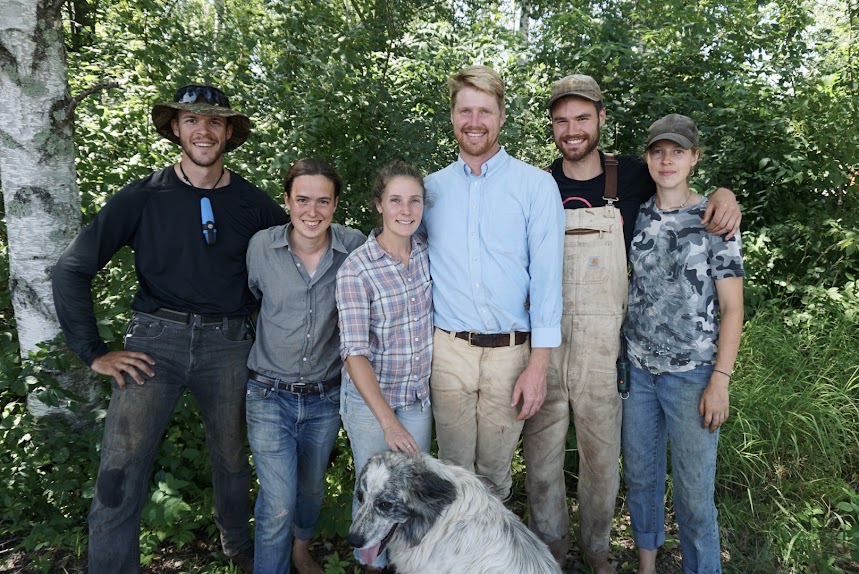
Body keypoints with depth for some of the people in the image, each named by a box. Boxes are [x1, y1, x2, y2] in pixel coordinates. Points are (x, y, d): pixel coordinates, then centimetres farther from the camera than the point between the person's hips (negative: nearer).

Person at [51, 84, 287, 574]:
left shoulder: (252, 203, 3)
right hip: (157, 338, -1)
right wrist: (94, 352, -4)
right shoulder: (144, 197, -1)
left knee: (233, 460, 15)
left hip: (228, 344, 2)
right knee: (120, 472, -9)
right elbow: (72, 270, 0)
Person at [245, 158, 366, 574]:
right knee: (278, 504, -4)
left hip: (326, 397, 2)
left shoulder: (355, 248, -12)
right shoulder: (260, 247, -11)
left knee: (311, 488, 22)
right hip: (270, 395, -1)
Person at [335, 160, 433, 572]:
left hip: (418, 394, 4)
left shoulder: (428, 250, -6)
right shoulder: (356, 270, -21)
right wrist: (388, 421, -28)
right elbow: (355, 353, -23)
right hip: (369, 397, -4)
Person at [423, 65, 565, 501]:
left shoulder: (536, 185, -2)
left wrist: (538, 365, -11)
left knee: (494, 471, 13)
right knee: (455, 469, 12)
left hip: (511, 351, -1)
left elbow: (546, 276, -6)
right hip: (449, 350, 2)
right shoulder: (431, 188, 7)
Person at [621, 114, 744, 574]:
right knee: (640, 475, 14)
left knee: (694, 491, 3)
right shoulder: (637, 216, 5)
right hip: (636, 368, 4)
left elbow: (731, 306, -5)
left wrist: (720, 381, -11)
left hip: (691, 374, -3)